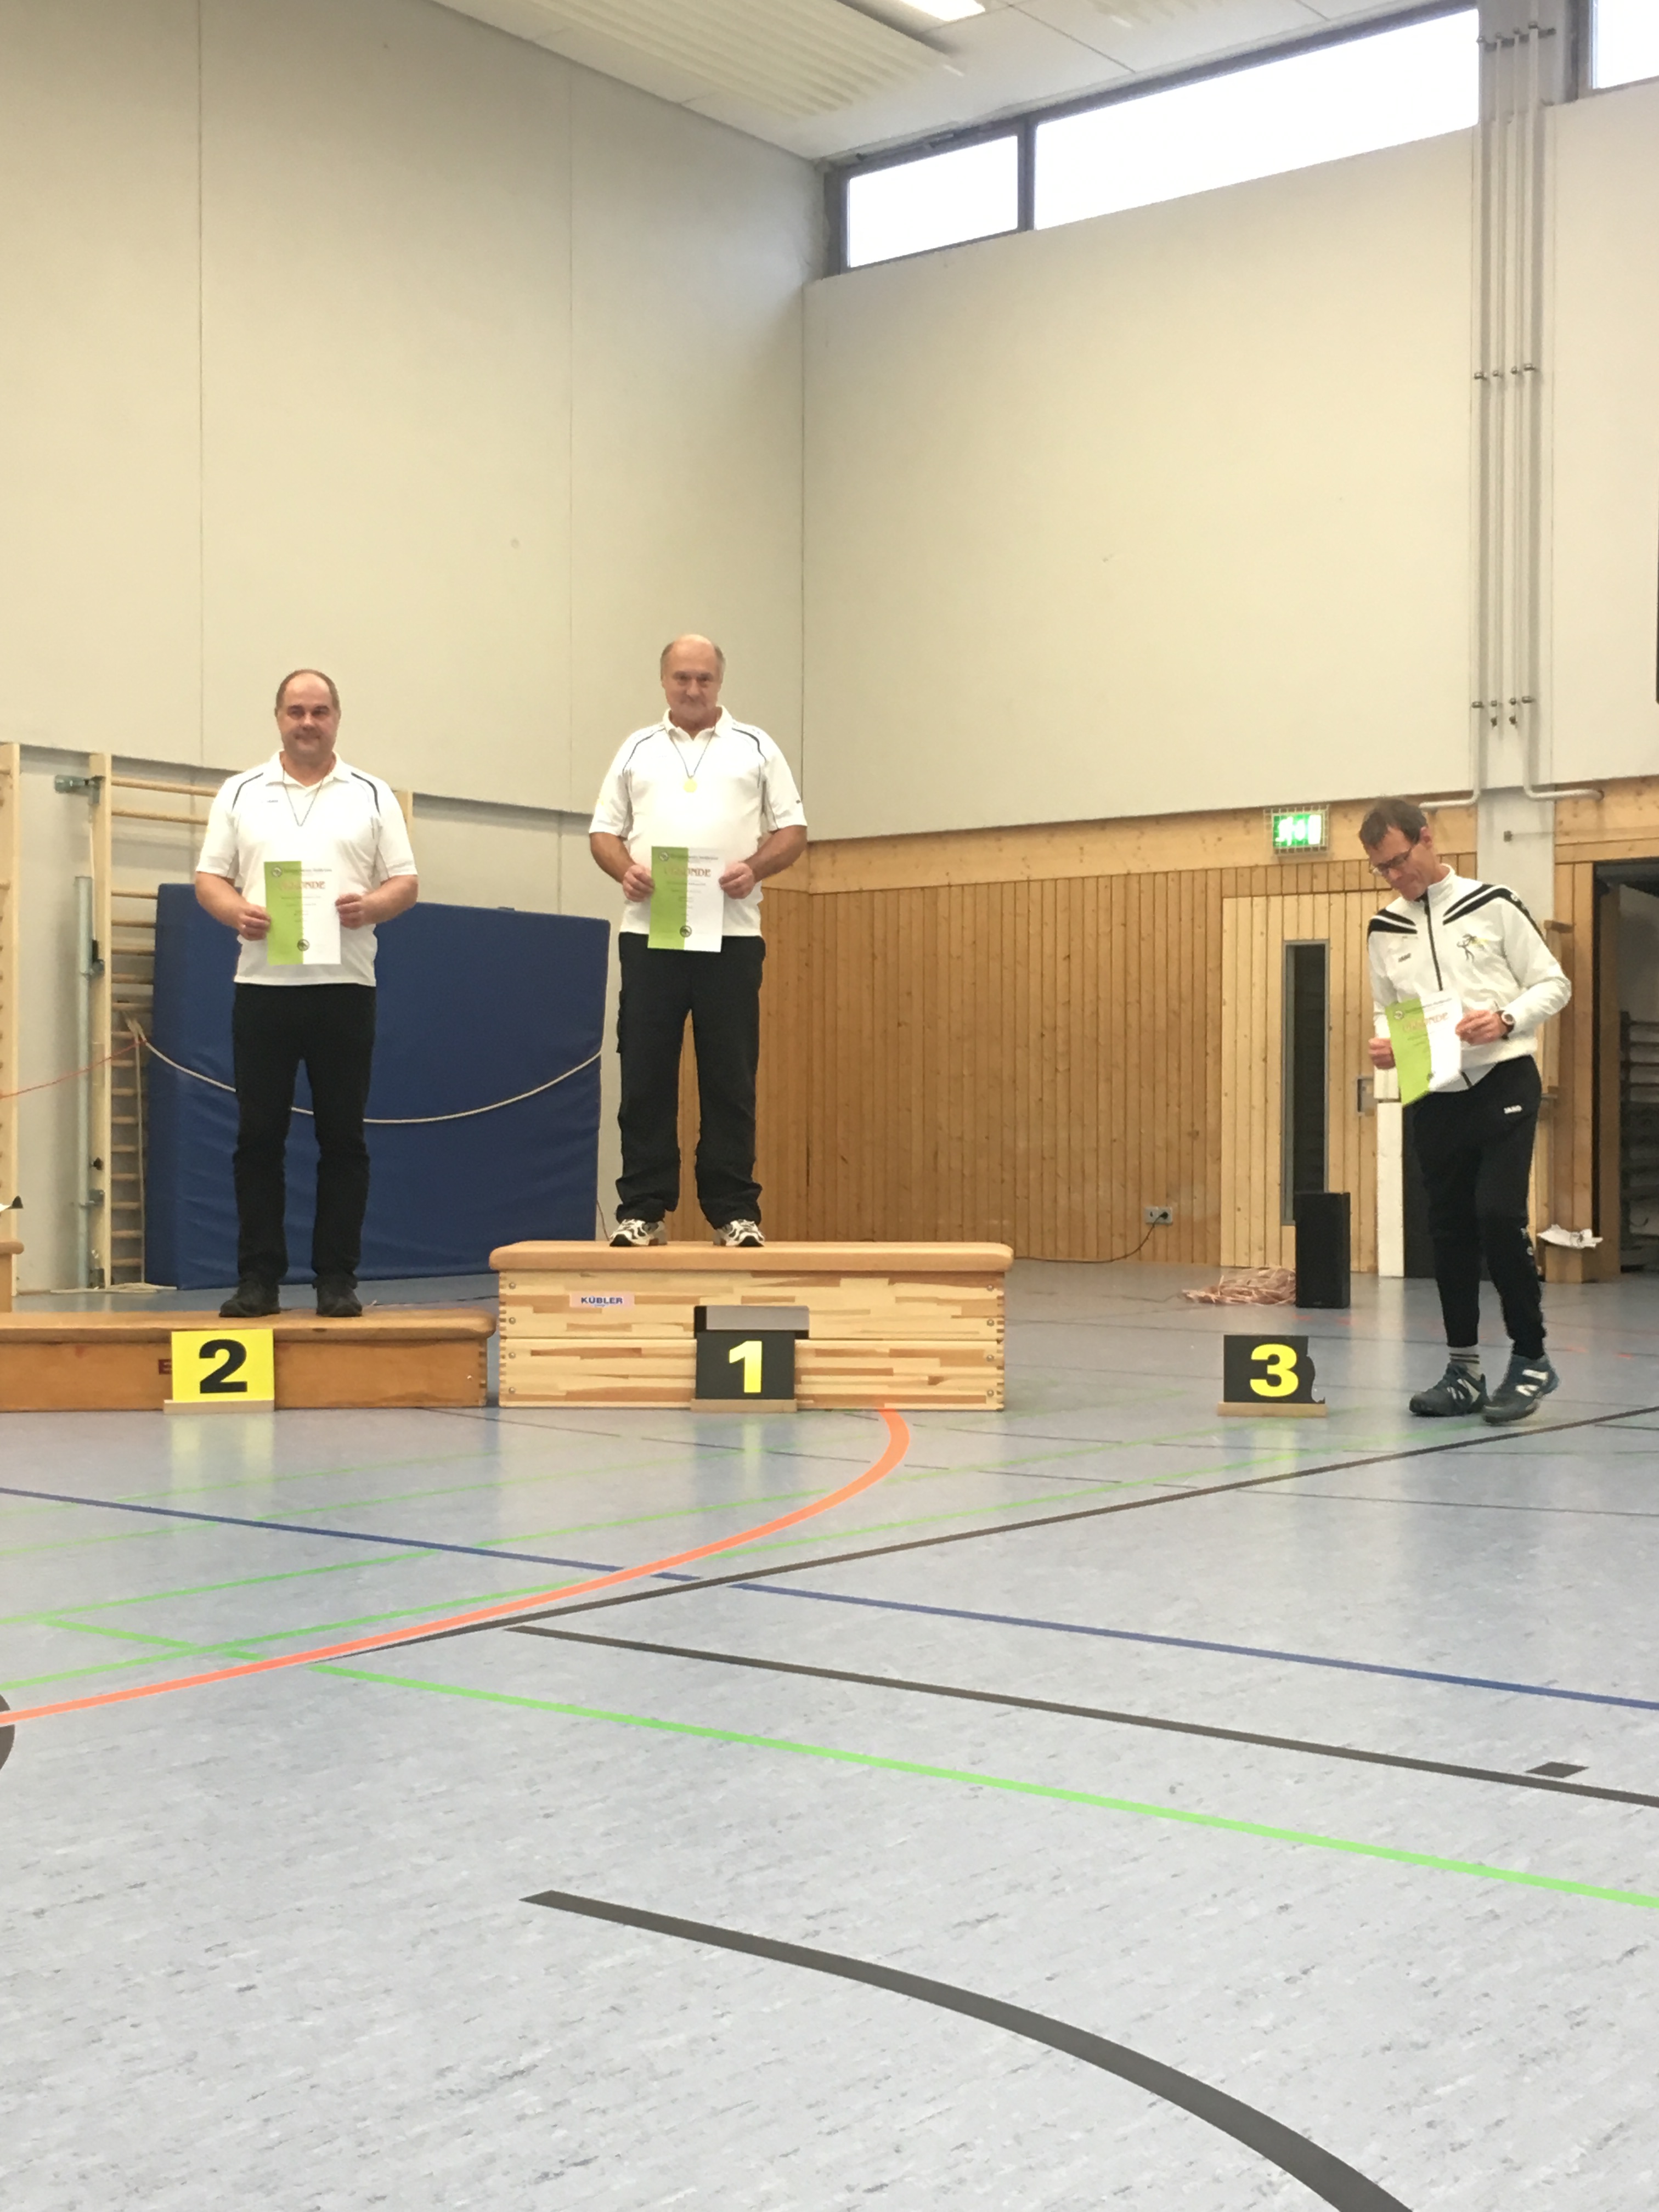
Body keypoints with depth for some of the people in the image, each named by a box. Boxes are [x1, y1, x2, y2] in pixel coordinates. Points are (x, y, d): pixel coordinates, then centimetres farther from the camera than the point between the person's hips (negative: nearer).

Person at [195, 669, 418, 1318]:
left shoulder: (371, 796, 10)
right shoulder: (241, 794, 12)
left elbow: (405, 883, 6)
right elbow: (210, 878, 8)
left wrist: (370, 906, -15)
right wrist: (237, 912, -13)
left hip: (345, 984, 0)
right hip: (262, 982, 1)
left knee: (342, 1137, 1)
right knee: (259, 1135, 1)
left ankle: (337, 1278, 7)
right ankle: (258, 1277, 7)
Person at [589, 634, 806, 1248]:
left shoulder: (755, 748, 10)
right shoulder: (638, 750, 14)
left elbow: (792, 830, 7)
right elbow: (604, 831, 12)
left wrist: (753, 868, -12)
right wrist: (625, 869, -9)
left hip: (731, 934, -1)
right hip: (649, 933, 1)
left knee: (730, 1079, 0)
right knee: (645, 1077, 1)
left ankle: (735, 1212, 4)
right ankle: (642, 1210, 7)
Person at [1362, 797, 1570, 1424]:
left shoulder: (1492, 906, -2)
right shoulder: (1385, 931, 9)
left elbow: (1552, 984, 0)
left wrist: (1506, 1020, -18)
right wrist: (1384, 1046, -4)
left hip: (1503, 1081, -4)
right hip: (1431, 1096, 4)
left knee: (1498, 1215, -15)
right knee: (1450, 1230, 8)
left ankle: (1532, 1358, 0)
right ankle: (1464, 1370, 17)